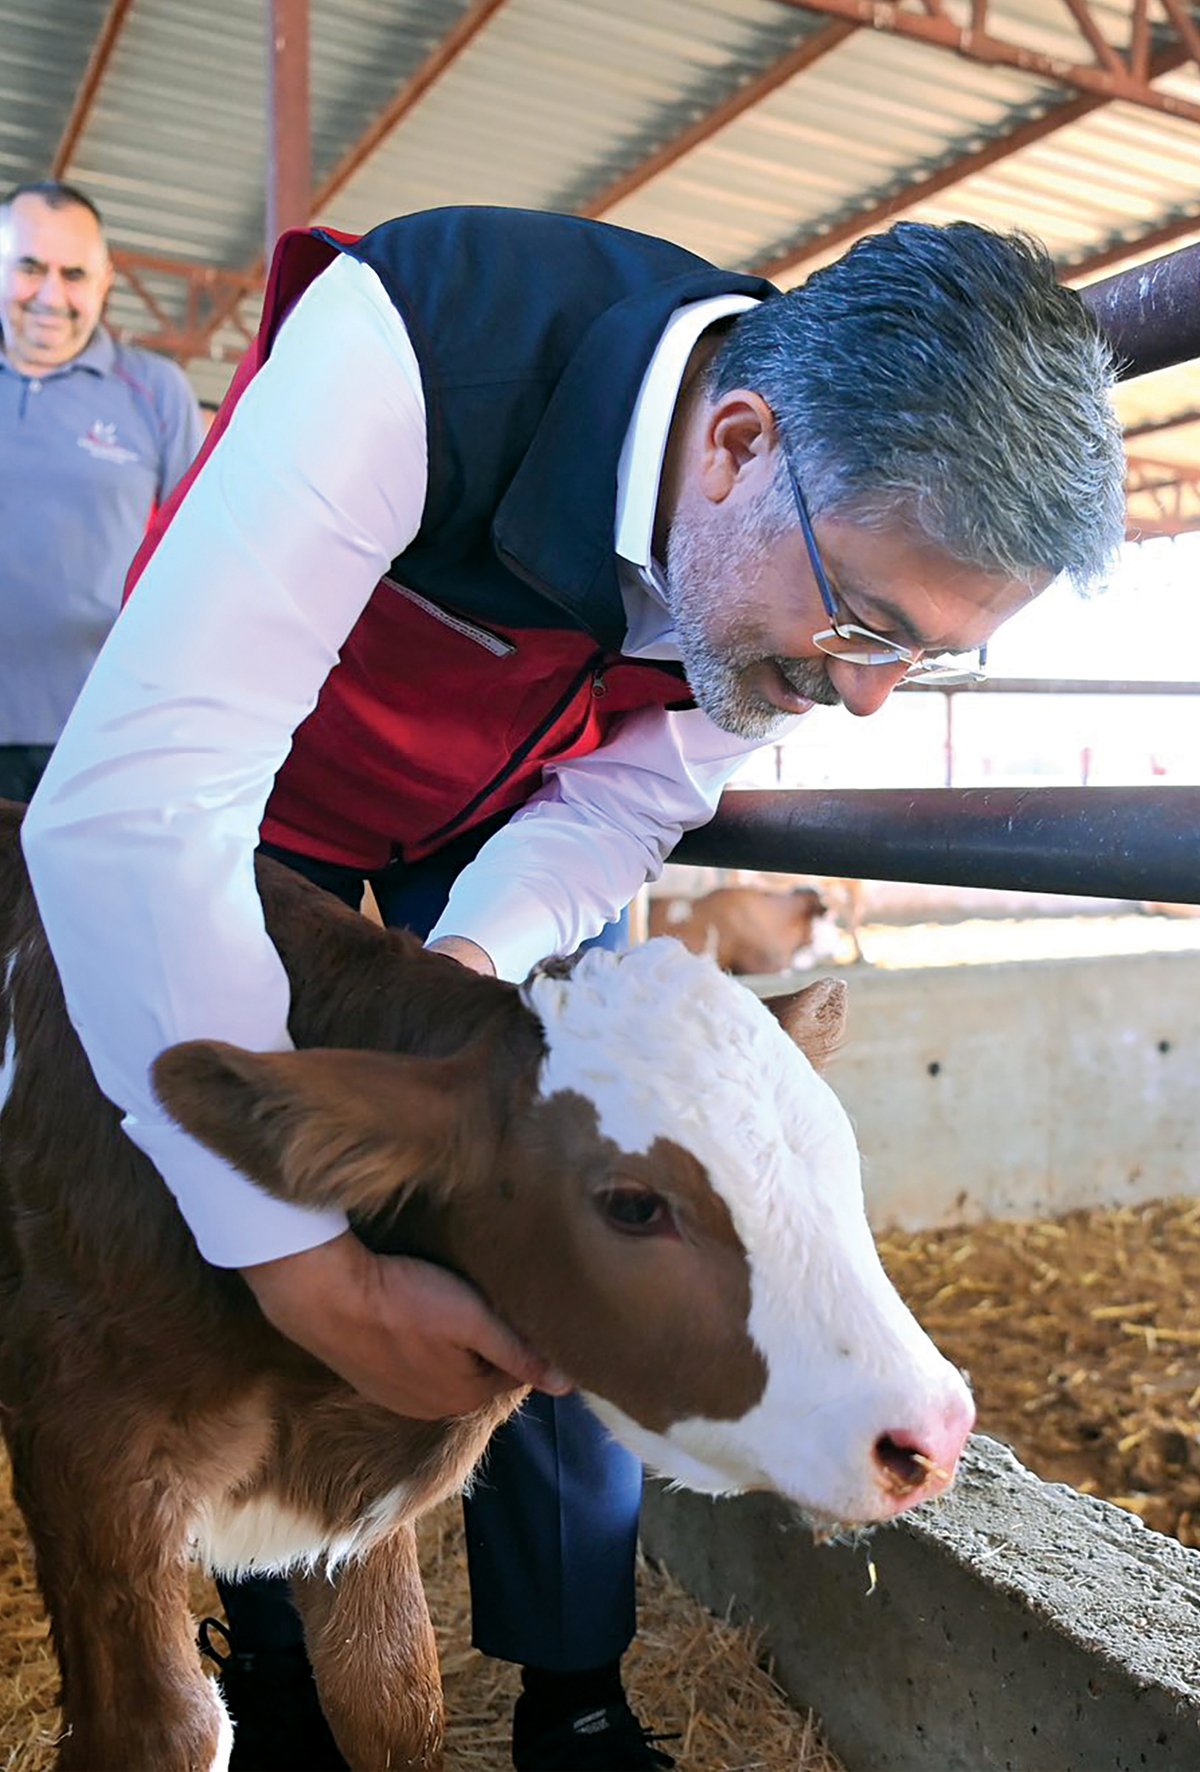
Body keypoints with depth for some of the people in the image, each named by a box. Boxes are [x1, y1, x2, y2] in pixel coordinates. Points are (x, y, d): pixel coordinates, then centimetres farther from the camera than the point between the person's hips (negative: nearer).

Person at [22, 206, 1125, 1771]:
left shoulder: (862, 524, -22)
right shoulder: (414, 351, -40)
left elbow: (626, 800, -11)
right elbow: (130, 806, -45)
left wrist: (476, 952, -32)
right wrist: (313, 1270, -45)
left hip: (501, 824, 3)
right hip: (255, 802, -3)